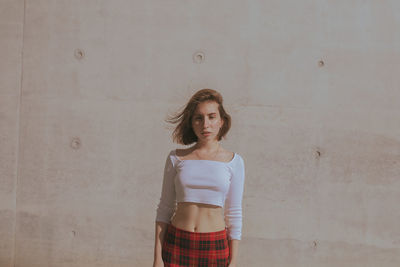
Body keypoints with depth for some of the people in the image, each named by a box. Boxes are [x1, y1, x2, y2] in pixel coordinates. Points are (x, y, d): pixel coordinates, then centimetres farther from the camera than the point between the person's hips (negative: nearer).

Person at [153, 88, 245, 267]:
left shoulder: (233, 162, 2)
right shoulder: (176, 158, 2)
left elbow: (234, 214, 4)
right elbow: (164, 209, 5)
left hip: (214, 246, 0)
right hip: (177, 245, 0)